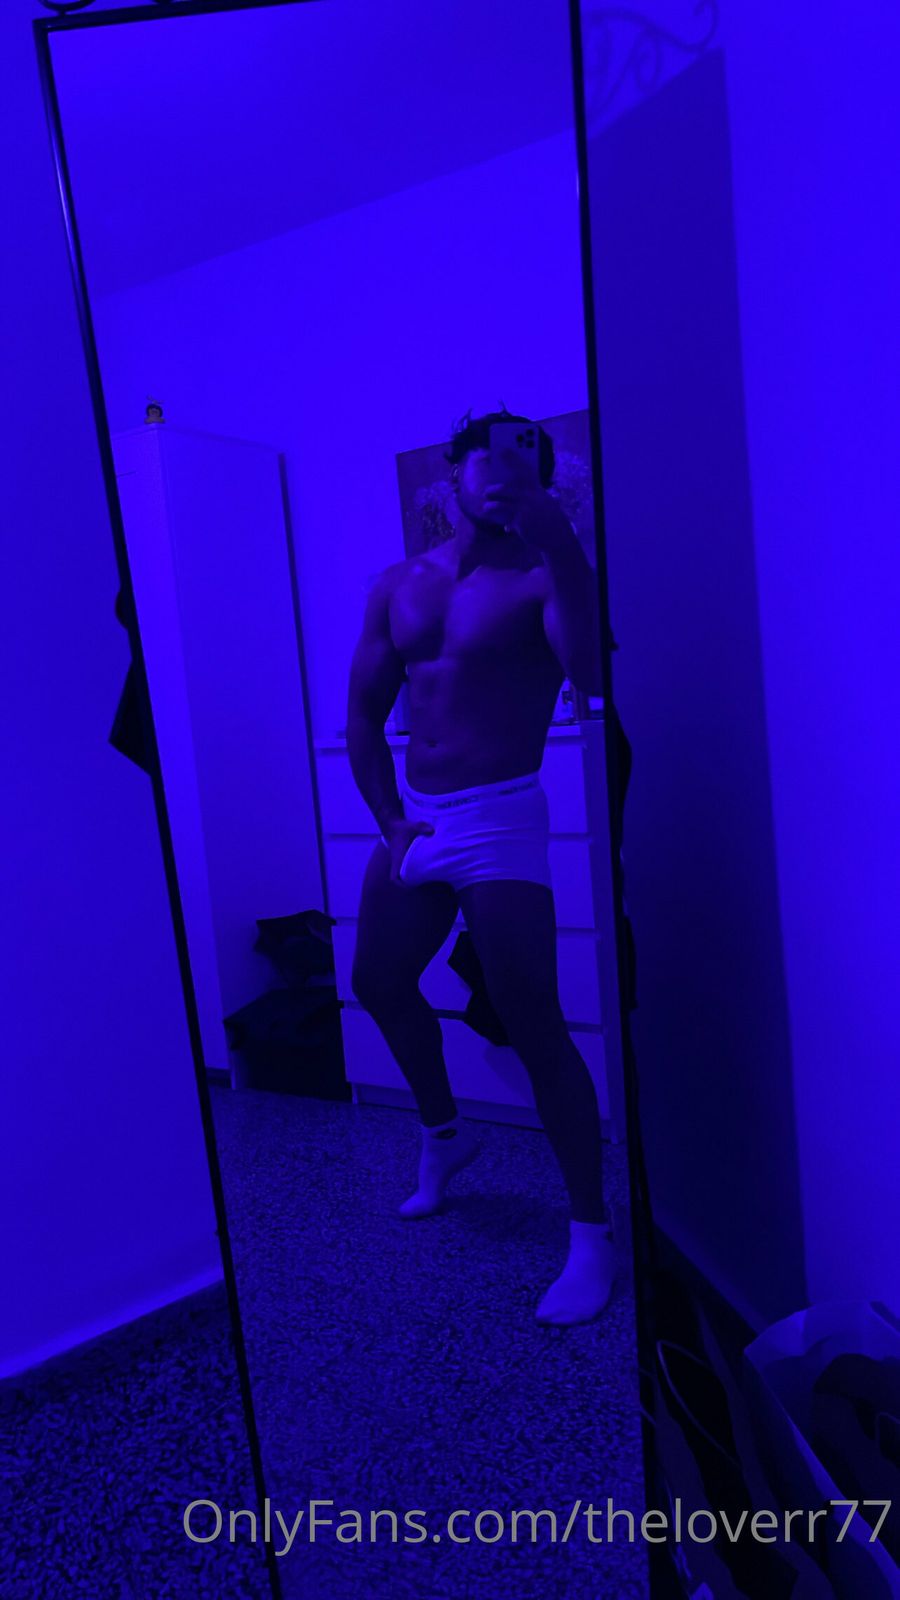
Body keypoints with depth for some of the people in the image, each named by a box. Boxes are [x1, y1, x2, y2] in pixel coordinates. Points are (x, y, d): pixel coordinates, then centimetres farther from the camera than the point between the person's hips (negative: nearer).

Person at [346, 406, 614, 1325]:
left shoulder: (539, 576, -4)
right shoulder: (399, 585, 11)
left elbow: (591, 673, -24)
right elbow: (363, 714, 10)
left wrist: (556, 535, -26)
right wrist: (391, 822, 1)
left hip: (498, 820, -6)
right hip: (412, 815, 7)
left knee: (532, 1024, -9)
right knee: (379, 985, 18)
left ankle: (591, 1233, 11)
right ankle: (443, 1134, 44)